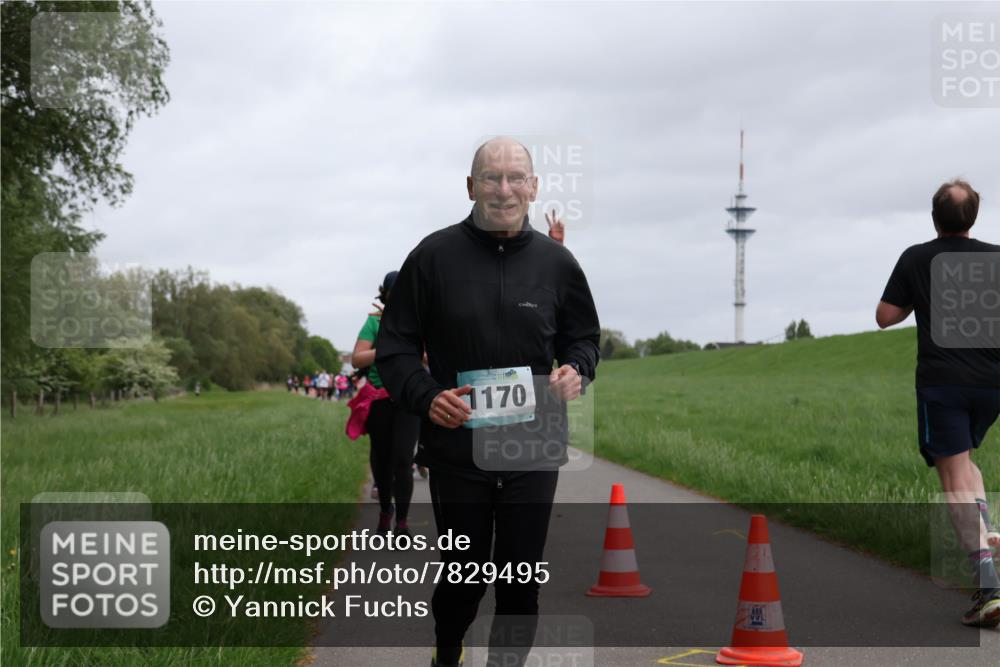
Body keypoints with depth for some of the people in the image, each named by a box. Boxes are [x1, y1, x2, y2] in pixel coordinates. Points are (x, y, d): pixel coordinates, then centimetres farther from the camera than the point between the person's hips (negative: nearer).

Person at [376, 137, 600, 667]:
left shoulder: (555, 262, 4)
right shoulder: (435, 256, -4)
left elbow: (584, 338, 16)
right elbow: (395, 346, 0)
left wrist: (575, 370, -6)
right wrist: (426, 396, -16)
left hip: (534, 448, 2)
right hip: (456, 448, -1)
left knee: (521, 581, 6)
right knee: (462, 577, 11)